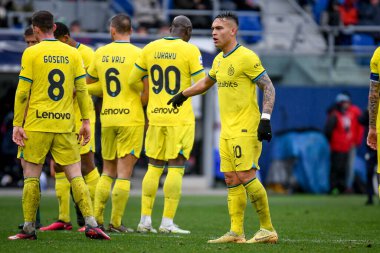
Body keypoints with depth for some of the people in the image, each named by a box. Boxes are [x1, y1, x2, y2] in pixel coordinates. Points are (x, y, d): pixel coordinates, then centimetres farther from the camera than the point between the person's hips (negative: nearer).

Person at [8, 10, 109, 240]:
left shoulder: (31, 53, -3)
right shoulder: (72, 53, 7)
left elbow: (22, 92, -5)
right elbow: (82, 90, 5)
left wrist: (17, 124, -1)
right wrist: (86, 121, 10)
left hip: (37, 124, -3)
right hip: (65, 124, 3)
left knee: (31, 176, 5)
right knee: (75, 176, 4)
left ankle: (29, 228, 5)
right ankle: (91, 225, -7)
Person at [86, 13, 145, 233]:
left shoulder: (100, 54, 4)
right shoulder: (137, 54, -8)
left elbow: (88, 80, 18)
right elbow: (145, 89, -9)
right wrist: (148, 115, 4)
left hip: (107, 118, 4)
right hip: (131, 118, -4)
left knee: (107, 171, 16)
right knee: (124, 173, -1)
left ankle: (97, 218, 11)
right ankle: (116, 222, -3)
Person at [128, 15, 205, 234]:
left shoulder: (150, 49, 6)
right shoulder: (190, 50, -7)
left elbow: (132, 80, 11)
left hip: (155, 116, 4)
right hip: (180, 117, -4)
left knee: (154, 167, 12)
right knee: (176, 167, -1)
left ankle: (145, 219, 10)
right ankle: (167, 222, -4)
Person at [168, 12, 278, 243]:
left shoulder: (246, 57, -11)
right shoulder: (219, 60, 15)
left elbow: (269, 88, -12)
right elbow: (206, 82, 35)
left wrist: (265, 119, -20)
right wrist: (183, 95, 43)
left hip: (245, 129, -8)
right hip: (227, 130, 8)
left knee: (246, 176, -13)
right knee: (231, 179, 5)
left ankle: (268, 229, -7)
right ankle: (236, 232, 6)